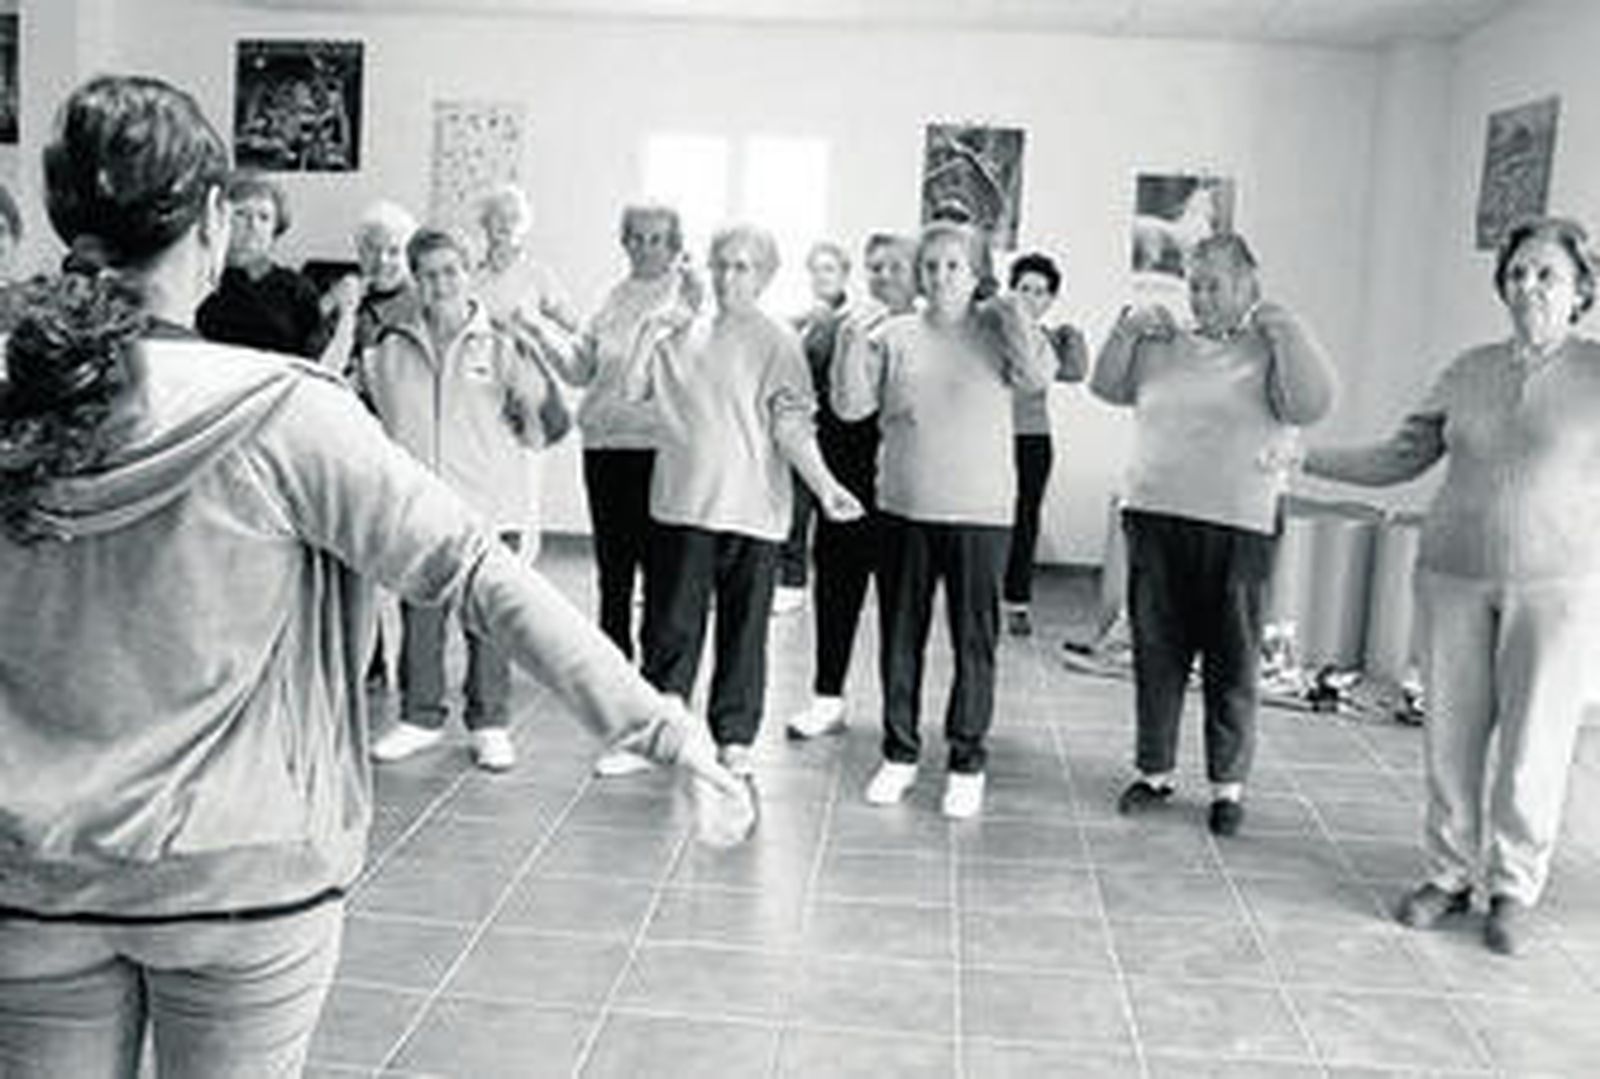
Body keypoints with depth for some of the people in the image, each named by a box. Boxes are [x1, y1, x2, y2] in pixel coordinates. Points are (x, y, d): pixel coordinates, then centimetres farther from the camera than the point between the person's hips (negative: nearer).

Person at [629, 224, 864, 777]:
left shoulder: (776, 342, 0)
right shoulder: (682, 334, 12)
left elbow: (791, 424, -7)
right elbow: (632, 389, 11)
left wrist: (825, 484, -19)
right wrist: (651, 334, 0)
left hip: (750, 506, -3)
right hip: (681, 502, 3)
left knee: (743, 629, 5)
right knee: (670, 623, 7)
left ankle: (734, 738, 16)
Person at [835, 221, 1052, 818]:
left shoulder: (995, 332, 1)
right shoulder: (896, 335, 6)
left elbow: (1037, 376, -16)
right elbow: (850, 406, 1)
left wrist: (1015, 313, -19)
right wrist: (854, 346, -12)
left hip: (979, 510, -2)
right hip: (903, 507, 3)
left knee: (974, 640, 3)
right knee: (900, 635, 10)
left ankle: (967, 761, 16)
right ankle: (900, 753, 25)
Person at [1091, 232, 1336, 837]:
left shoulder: (1272, 352, 0)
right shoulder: (1165, 346, 13)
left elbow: (1313, 405, -16)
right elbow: (1106, 386, 17)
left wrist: (1283, 329, -13)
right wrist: (1128, 328, 5)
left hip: (1238, 529, -4)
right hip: (1155, 518, 4)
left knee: (1232, 664, 4)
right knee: (1155, 655, 10)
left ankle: (1229, 785, 17)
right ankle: (1155, 771, 23)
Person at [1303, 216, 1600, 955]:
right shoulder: (1470, 371, 8)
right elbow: (1400, 458, 11)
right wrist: (1296, 456, 7)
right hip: (1454, 575, 3)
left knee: (1532, 746, 3)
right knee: (1451, 735, 8)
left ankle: (1514, 890, 21)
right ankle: (1449, 874, 24)